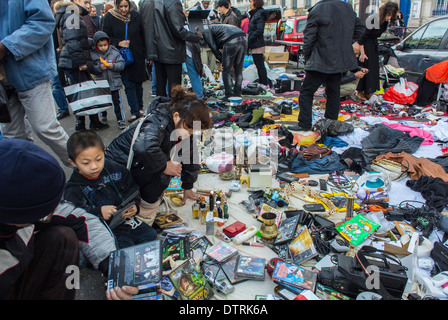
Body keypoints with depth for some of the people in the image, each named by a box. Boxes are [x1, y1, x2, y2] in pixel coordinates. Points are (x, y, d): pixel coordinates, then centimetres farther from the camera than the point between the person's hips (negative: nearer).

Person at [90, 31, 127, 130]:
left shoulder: (114, 52, -3)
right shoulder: (93, 55, -4)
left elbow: (121, 64, -3)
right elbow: (92, 69, -6)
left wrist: (113, 66, -20)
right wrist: (100, 68, -23)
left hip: (114, 82, -1)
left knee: (117, 101, 2)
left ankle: (120, 119, 10)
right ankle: (103, 116, 36)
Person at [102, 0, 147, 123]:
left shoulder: (136, 16, 1)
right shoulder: (109, 17, -2)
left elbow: (143, 36, 5)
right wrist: (118, 43, -16)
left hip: (137, 56, 1)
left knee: (138, 83, 9)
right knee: (128, 84, -4)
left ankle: (140, 108, 27)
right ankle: (135, 112, 1)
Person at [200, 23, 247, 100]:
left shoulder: (206, 31, 15)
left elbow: (213, 47, 4)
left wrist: (221, 61, 8)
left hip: (231, 41, -8)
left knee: (226, 70, 4)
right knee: (238, 70, 14)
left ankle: (229, 95, 6)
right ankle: (237, 94, 21)